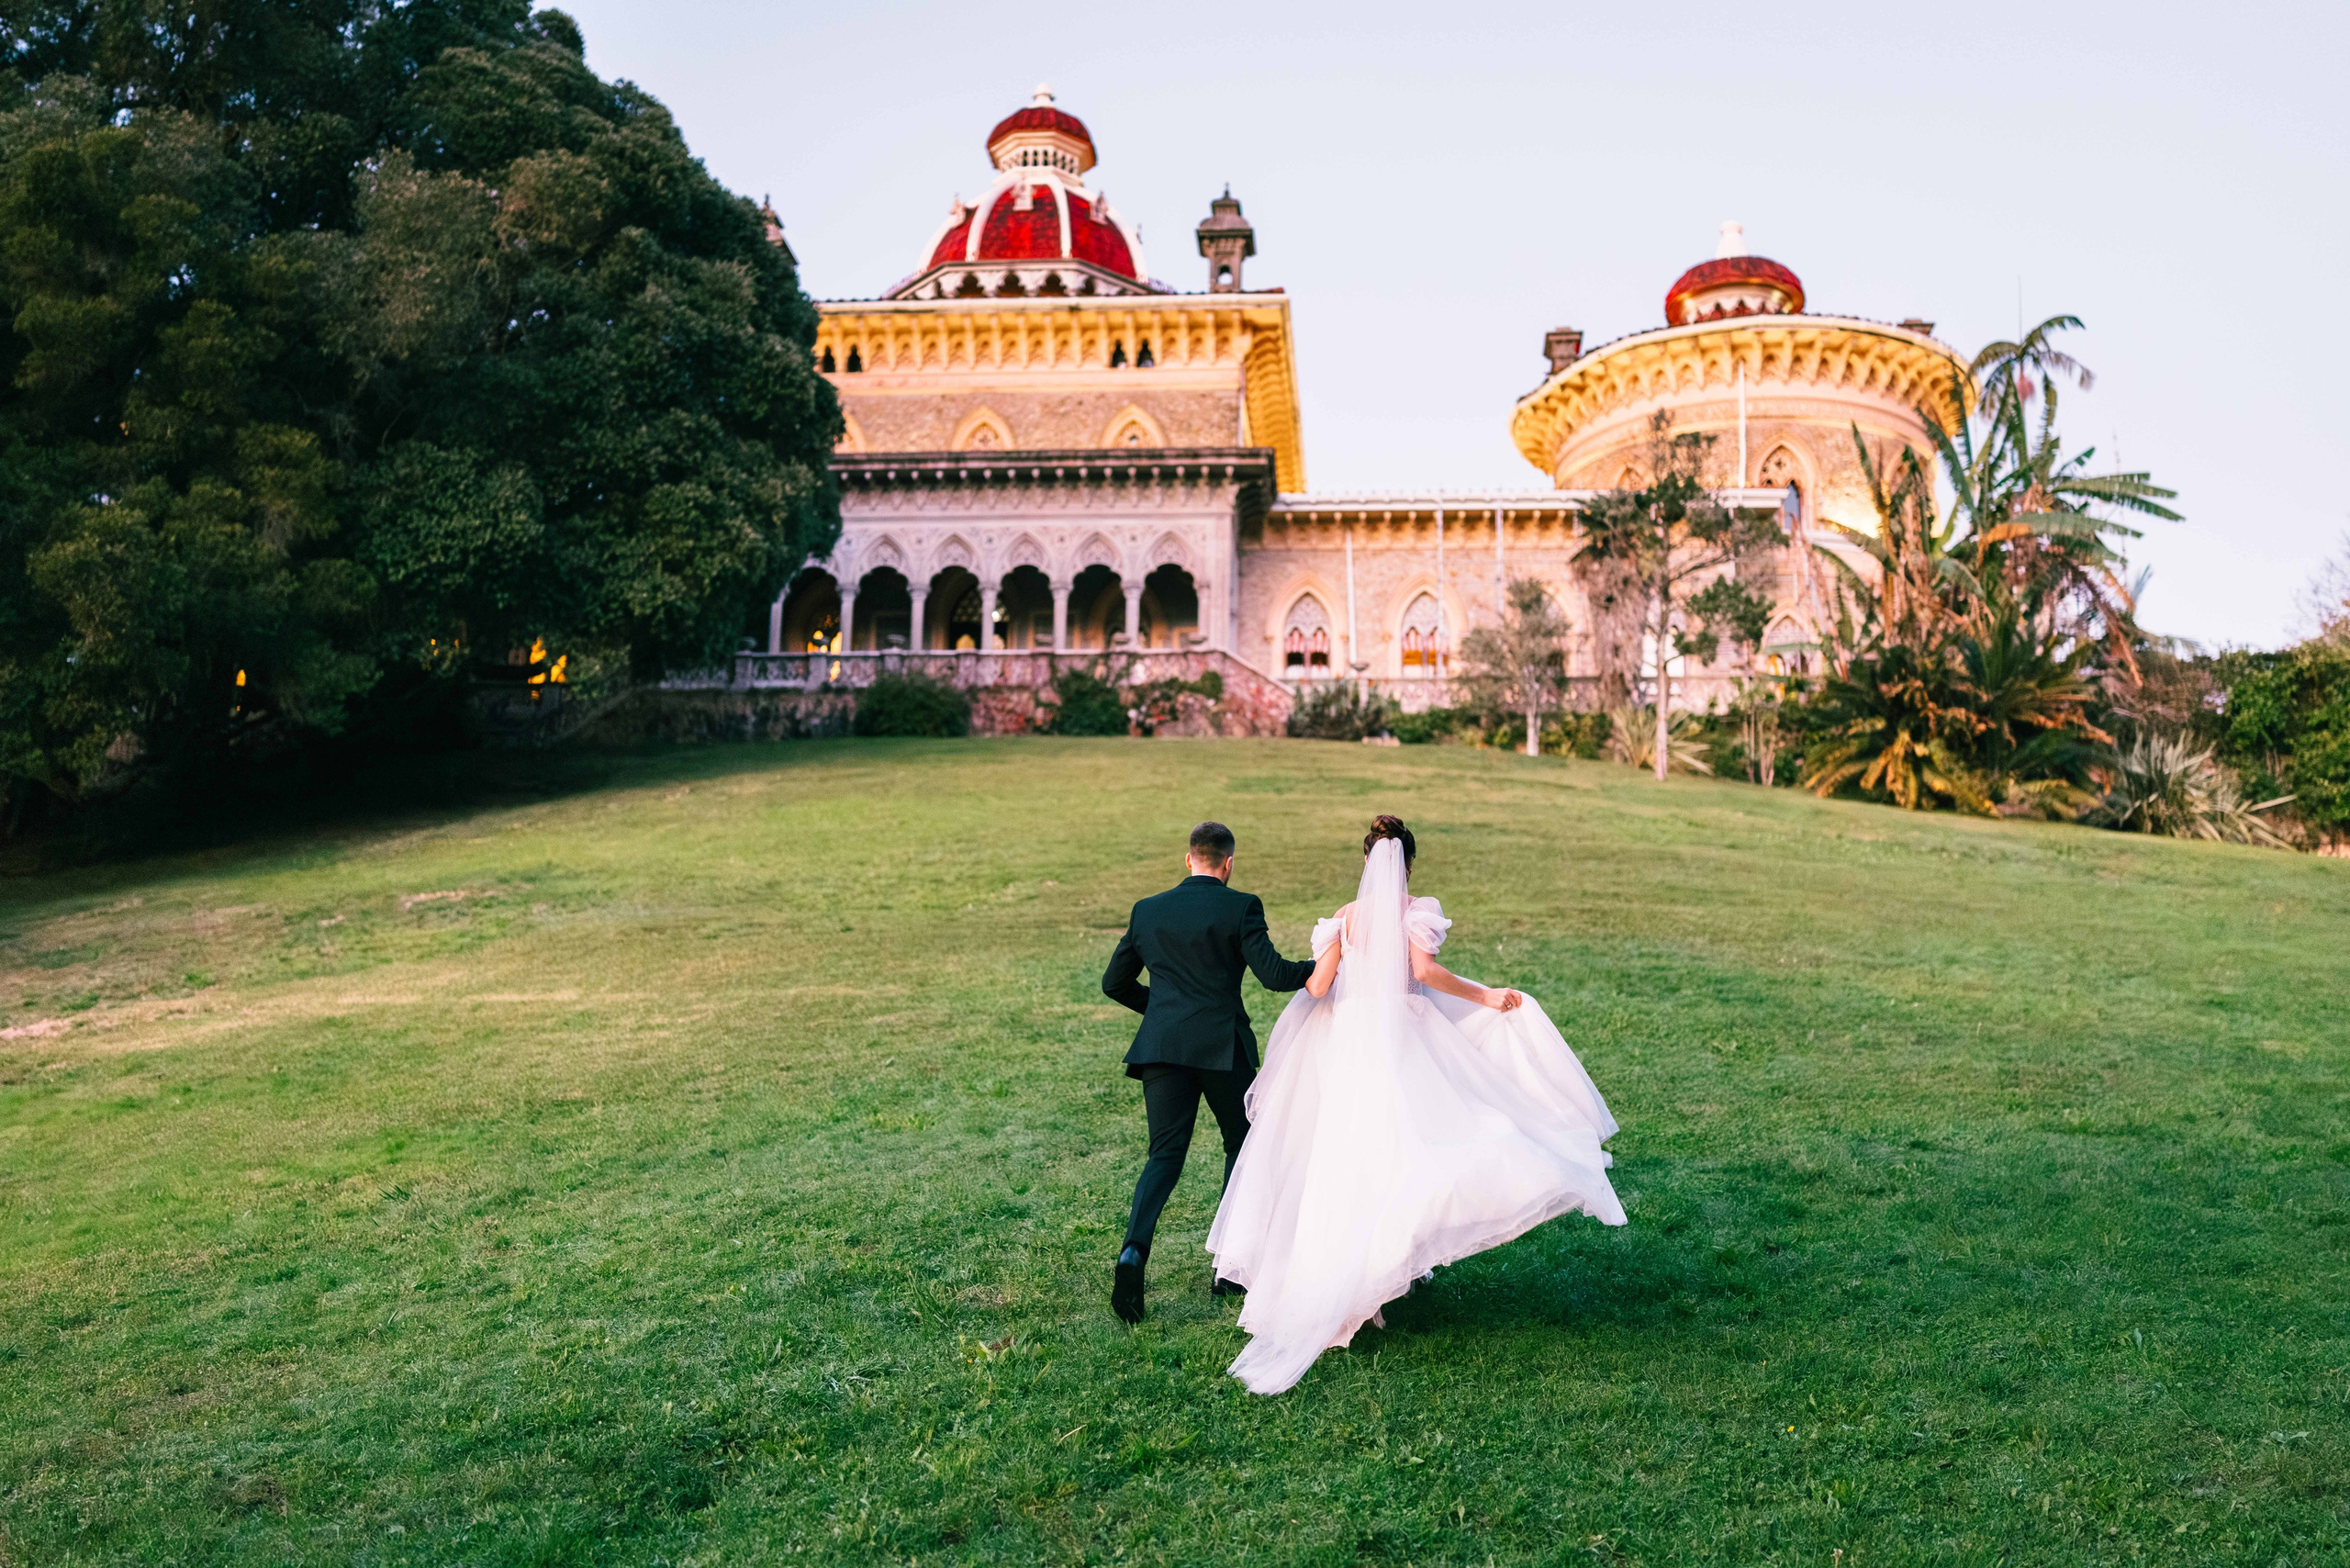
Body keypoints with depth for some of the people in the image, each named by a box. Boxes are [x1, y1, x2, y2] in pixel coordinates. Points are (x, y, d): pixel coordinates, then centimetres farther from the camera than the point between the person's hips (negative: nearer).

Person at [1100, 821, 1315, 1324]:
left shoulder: (1147, 910, 10)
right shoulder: (1240, 907, -2)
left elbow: (1113, 984, 16)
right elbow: (1274, 974, -10)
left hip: (1162, 1046, 3)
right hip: (1223, 1047, -2)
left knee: (1165, 1155, 3)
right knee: (1242, 1145, 18)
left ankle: (1134, 1249, -22)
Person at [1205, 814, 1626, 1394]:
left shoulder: (1344, 917, 6)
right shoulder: (1415, 910, -2)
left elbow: (1317, 985, 1)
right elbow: (1425, 970, -17)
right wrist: (1485, 996, -9)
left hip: (1348, 1044, 4)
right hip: (1402, 1038, -4)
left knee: (1352, 1155, 11)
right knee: (1409, 1137, -2)